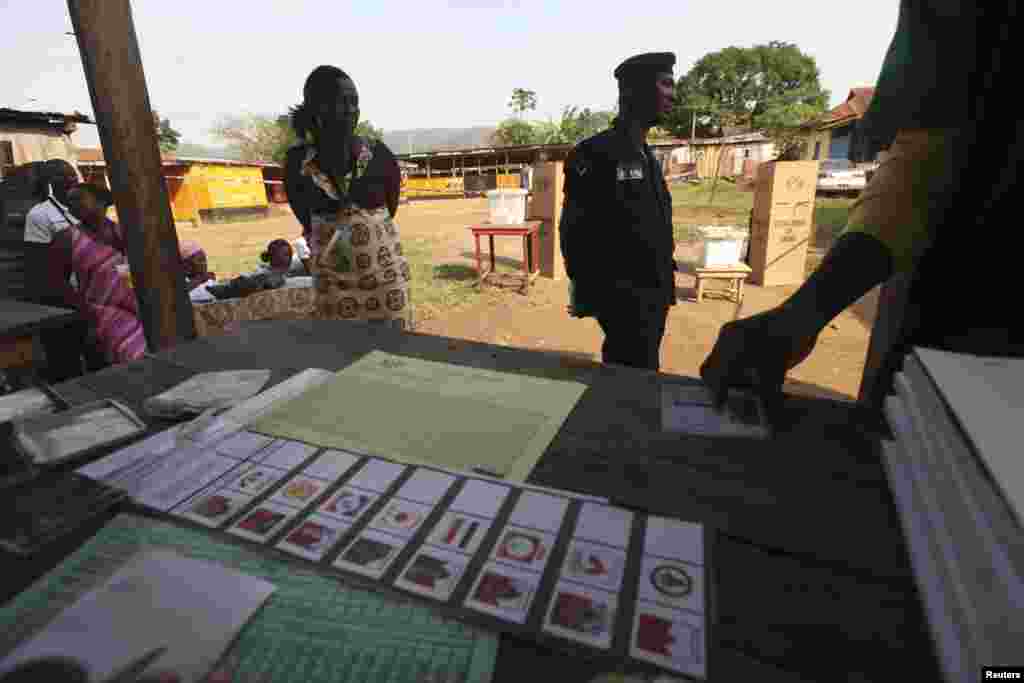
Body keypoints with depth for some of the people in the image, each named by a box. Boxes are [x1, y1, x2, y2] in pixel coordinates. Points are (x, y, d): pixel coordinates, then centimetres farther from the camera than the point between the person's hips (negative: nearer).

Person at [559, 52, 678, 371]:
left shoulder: (648, 158, 16)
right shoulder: (595, 153, -12)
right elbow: (574, 232, -15)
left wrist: (665, 285, 16)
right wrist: (588, 295, -13)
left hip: (654, 294, 9)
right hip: (625, 298, -9)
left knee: (641, 374, 17)